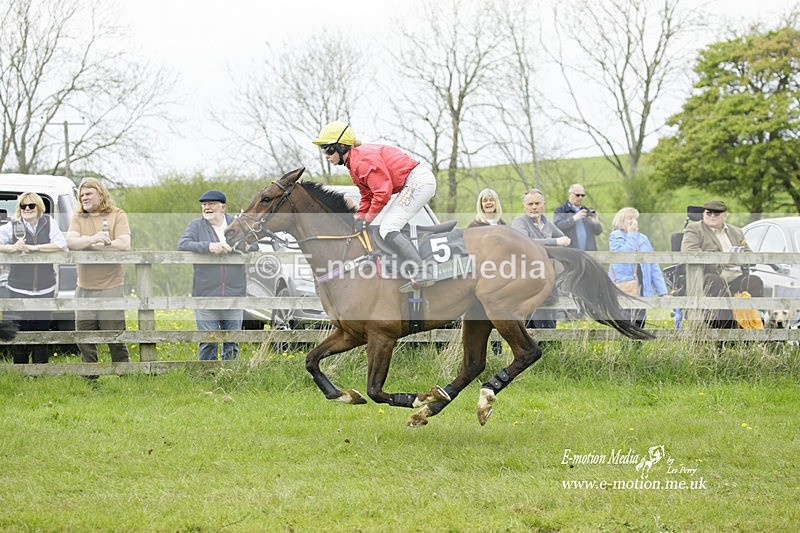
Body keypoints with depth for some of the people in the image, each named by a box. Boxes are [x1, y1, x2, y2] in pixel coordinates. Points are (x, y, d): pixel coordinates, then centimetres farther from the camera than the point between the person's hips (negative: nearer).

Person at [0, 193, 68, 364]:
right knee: (20, 332, -2)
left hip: (45, 289, 1)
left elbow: (61, 245, -9)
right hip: (19, 289, -1)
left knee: (42, 329, 8)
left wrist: (32, 248, -16)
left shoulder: (49, 223, 1)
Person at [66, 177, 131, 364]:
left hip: (111, 287, -4)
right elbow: (70, 242, -5)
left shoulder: (117, 215, 2)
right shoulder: (78, 218, 11)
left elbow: (124, 245, -11)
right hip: (85, 288, 4)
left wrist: (89, 245, -9)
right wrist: (93, 239, -23)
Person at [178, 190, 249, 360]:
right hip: (206, 294, -2)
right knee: (208, 342, -1)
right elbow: (182, 244, -11)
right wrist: (208, 246, -25)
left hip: (234, 294, 2)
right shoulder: (196, 225, 4)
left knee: (232, 343, 7)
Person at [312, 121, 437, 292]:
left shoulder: (363, 159, -18)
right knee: (386, 228, 17)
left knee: (388, 229, -18)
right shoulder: (354, 164, 17)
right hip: (412, 184, 11)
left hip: (419, 180, -11)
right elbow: (367, 196, 20)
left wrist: (367, 219, -13)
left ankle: (420, 274, -29)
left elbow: (382, 192, -23)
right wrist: (359, 218, 5)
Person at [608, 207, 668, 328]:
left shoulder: (643, 239, 17)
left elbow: (654, 267, 15)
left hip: (642, 290, 5)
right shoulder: (615, 236, 2)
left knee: (640, 325, 4)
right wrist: (631, 235, -6)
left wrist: (662, 291, 8)